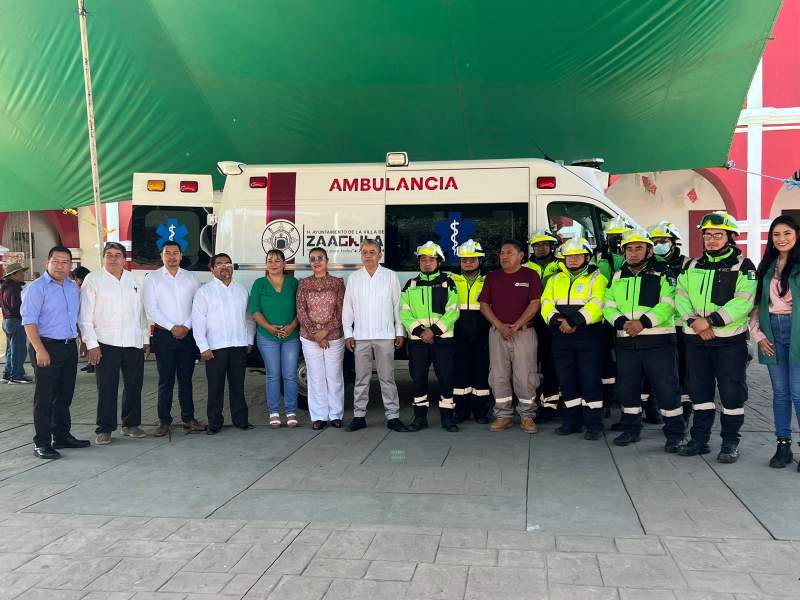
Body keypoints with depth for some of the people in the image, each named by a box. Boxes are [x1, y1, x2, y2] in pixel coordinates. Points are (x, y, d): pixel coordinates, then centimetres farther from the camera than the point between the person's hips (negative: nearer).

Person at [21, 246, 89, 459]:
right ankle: (42, 443, 4)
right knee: (44, 397, -2)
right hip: (47, 347, -7)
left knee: (65, 395, 14)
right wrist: (40, 350, -21)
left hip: (70, 346, 7)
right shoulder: (37, 288, -8)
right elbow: (29, 322, -14)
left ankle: (62, 435, 25)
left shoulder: (73, 287, 13)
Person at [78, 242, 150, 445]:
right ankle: (104, 429, 8)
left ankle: (131, 424, 23)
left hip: (134, 343, 4)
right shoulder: (93, 280, 0)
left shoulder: (133, 280, 14)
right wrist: (91, 344, -9)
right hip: (106, 344, -4)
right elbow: (85, 315, -3)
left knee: (134, 386, 10)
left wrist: (146, 340, 14)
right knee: (107, 388, -2)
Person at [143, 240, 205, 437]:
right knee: (166, 380, 1)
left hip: (188, 334, 2)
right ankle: (164, 421, 8)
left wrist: (187, 326, -7)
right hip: (164, 334, -2)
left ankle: (188, 418, 16)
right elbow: (151, 309, -5)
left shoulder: (190, 277, 9)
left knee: (186, 379, 8)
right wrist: (172, 327, -10)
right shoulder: (153, 278, 1)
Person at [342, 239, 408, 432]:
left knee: (387, 377, 1)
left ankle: (392, 416, 6)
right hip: (361, 336, 2)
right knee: (361, 378, 6)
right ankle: (359, 416, 13)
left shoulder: (391, 276, 4)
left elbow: (397, 305, 5)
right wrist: (348, 333, 4)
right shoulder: (354, 278, 9)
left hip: (385, 335, -2)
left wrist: (400, 332, 2)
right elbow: (347, 307, 10)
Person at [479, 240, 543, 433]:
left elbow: (534, 304, -5)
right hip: (497, 332, 3)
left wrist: (515, 326, -12)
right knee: (499, 376, 4)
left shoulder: (530, 275, 2)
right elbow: (484, 305, 8)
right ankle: (503, 415, 13)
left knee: (525, 376, -3)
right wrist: (499, 325, -7)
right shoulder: (492, 277, 11)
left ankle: (526, 415, 8)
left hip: (523, 332, -3)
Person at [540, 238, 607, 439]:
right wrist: (557, 320, -14)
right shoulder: (555, 280, 16)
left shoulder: (596, 278, 2)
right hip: (561, 336, 5)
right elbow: (546, 304, 6)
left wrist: (574, 321, -22)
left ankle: (594, 424, 2)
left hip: (588, 335, -4)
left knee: (590, 380, -5)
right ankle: (572, 421, 20)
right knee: (567, 380, 9)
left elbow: (597, 305, -13)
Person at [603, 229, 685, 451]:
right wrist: (622, 322, -12)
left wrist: (643, 322, -22)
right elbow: (609, 306, 8)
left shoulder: (662, 273, -1)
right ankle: (631, 429, 27)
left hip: (658, 341, -4)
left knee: (666, 388, -3)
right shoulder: (618, 276, 14)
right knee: (626, 388, 12)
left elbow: (668, 304, -12)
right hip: (626, 342, 5)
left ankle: (675, 434, 9)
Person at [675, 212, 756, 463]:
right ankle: (700, 438, 22)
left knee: (731, 392, 1)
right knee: (699, 390, 11)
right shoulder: (692, 266, 12)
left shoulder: (743, 266, -3)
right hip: (696, 340, 4)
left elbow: (743, 302, -15)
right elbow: (681, 297, 4)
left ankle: (730, 442, 13)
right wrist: (694, 321, -14)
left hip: (730, 340, -4)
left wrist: (710, 320, -21)